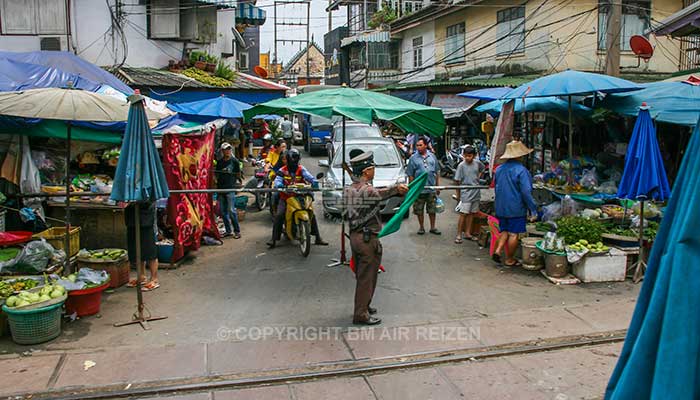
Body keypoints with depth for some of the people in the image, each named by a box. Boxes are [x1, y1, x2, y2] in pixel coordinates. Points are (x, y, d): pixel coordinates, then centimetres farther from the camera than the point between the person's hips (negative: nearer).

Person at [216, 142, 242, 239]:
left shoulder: (234, 161, 0)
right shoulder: (219, 161, 12)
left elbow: (238, 175, 6)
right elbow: (216, 174, 19)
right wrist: (217, 181, 6)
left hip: (230, 188, -5)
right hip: (220, 188, 5)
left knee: (231, 210, -9)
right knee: (223, 211, 8)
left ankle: (237, 231, 0)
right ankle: (228, 231, 17)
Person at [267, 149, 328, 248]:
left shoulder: (301, 169, 5)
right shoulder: (282, 171, 3)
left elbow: (308, 175, -13)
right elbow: (277, 180, -11)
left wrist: (314, 181, -35)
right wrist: (279, 185, -36)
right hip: (285, 197, -1)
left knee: (312, 214, -8)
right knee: (279, 215, -20)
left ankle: (318, 238, 1)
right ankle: (274, 239, -14)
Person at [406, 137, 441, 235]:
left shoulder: (432, 156, 5)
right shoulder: (413, 158, -3)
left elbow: (437, 172, 11)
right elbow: (410, 175, -3)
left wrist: (438, 186, 9)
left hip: (432, 189, 2)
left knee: (432, 209, 10)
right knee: (419, 210, 5)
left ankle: (432, 227, 22)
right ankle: (421, 227, 21)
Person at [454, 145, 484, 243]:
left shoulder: (477, 163, 0)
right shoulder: (461, 165, -12)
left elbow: (482, 169, 25)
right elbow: (457, 181, -9)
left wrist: (478, 177, 10)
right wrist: (458, 195, -6)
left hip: (476, 193, 5)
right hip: (466, 194, -5)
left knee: (471, 213, 12)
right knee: (463, 214, -6)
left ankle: (467, 233, 22)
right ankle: (459, 235, 1)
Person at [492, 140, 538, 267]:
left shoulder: (499, 169, 6)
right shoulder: (521, 170, -16)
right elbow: (526, 192, -18)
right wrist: (533, 210, -12)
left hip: (500, 208, 6)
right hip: (516, 209, -6)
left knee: (504, 231, 18)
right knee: (514, 234, 5)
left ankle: (498, 250, 1)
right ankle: (509, 259, 13)